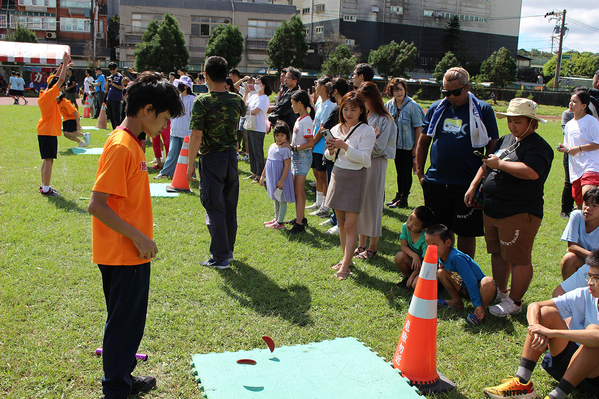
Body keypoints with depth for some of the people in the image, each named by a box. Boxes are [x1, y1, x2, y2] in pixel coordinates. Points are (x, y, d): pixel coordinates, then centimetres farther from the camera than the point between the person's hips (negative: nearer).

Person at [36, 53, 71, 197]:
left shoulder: (44, 94, 9)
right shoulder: (49, 94, -16)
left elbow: (56, 78, 19)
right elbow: (60, 80, -20)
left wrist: (63, 65, 15)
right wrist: (64, 64, -11)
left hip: (44, 131, 10)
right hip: (48, 132, -10)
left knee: (47, 160, 17)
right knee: (48, 160, -7)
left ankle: (43, 185, 26)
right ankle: (46, 189, -5)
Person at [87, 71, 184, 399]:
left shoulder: (131, 143, 9)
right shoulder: (121, 147, -21)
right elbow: (97, 205, -24)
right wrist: (138, 237, -21)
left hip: (131, 253, 10)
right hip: (122, 256, -10)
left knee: (130, 321, 20)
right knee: (123, 323, 5)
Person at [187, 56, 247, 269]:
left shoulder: (202, 101, -14)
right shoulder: (237, 100, 2)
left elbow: (196, 135, -17)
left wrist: (190, 163, -9)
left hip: (211, 159, -5)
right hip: (232, 156, 5)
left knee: (215, 208, 1)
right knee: (230, 206, 16)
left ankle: (220, 257, 6)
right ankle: (228, 250, 29)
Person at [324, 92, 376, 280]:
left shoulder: (367, 131, -9)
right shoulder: (336, 129, 7)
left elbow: (364, 158, -18)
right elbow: (330, 157, 12)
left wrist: (344, 146, -26)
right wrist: (331, 151, -10)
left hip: (355, 178, -6)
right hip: (337, 175, 6)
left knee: (350, 225, -6)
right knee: (341, 222, 12)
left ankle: (345, 267, -2)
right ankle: (346, 258, 26)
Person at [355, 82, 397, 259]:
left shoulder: (384, 119, -10)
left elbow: (378, 147, -15)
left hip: (375, 164, -6)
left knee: (372, 203, -1)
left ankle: (372, 248, 9)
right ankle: (361, 245, 20)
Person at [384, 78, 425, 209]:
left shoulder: (412, 106, -14)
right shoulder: (389, 105, 1)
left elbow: (418, 127, -12)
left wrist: (416, 147, -14)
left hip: (408, 146, -5)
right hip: (396, 144, 5)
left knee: (406, 172, 1)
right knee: (399, 171, 15)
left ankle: (404, 200, 9)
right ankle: (399, 196, 27)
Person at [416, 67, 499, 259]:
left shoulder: (483, 110, 0)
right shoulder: (436, 108, 9)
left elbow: (493, 148, 0)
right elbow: (423, 142, 16)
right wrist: (419, 172, 8)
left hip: (469, 185, -3)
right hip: (436, 183, 3)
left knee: (466, 233, 5)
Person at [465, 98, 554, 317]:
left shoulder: (539, 146, -13)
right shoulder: (506, 139, 14)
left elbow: (531, 172, -32)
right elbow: (487, 163, 23)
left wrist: (500, 163, -22)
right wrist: (473, 187, 13)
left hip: (519, 214, -9)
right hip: (493, 209, 9)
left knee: (518, 259, 0)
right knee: (498, 253, 18)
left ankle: (514, 301, 12)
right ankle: (500, 292, 34)